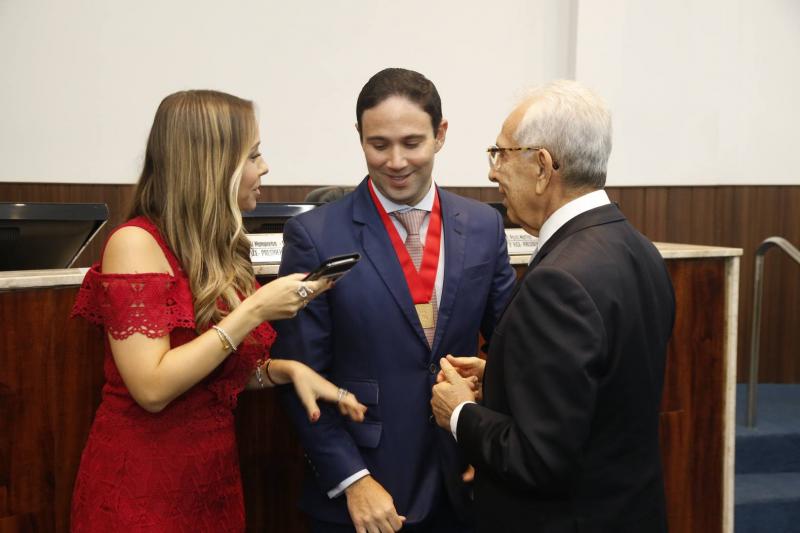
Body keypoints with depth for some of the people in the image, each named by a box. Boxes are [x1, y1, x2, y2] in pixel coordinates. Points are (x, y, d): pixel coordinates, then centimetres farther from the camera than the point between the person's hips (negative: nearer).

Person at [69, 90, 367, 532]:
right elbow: (152, 388, -22)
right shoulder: (136, 243, -16)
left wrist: (286, 370, -5)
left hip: (215, 477, 7)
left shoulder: (219, 249, 6)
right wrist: (255, 309, -21)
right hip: (141, 489, -7)